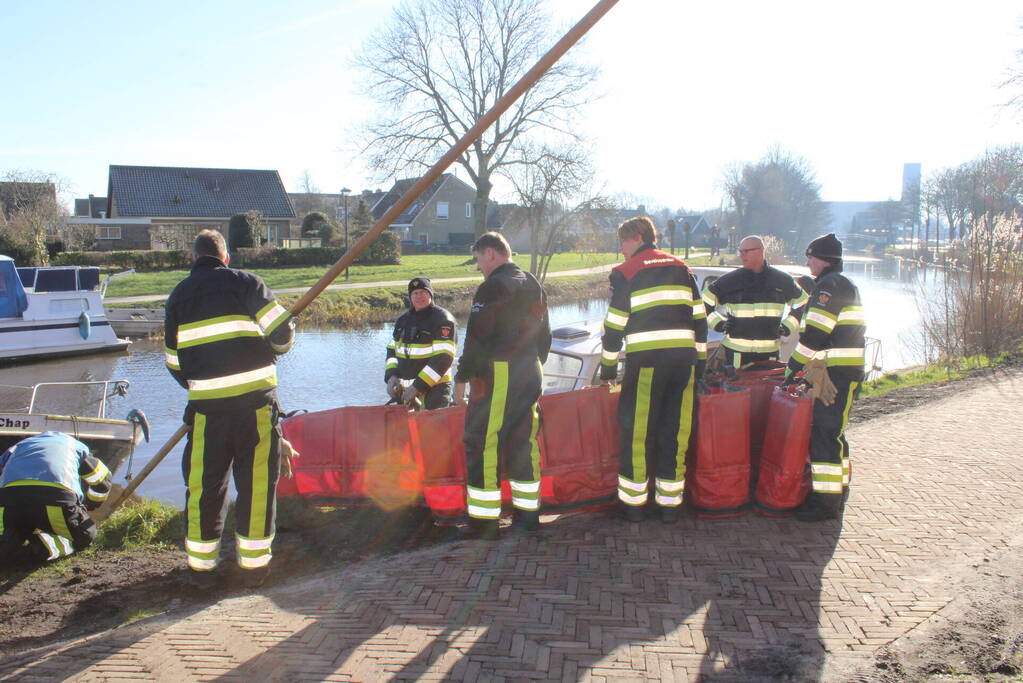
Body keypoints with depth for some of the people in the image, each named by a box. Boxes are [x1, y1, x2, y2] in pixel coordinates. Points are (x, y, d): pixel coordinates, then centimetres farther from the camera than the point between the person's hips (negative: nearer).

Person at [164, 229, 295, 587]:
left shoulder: (178, 295, 13)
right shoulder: (245, 282, 0)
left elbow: (174, 361, 16)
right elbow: (282, 332, -7)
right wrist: (272, 351, 16)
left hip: (205, 407, 3)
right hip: (255, 400, -3)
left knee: (203, 484, 13)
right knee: (256, 481, 6)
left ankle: (200, 566, 22)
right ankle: (254, 563, 12)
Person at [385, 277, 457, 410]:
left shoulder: (442, 319, -10)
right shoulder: (403, 320, 12)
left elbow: (443, 358, -18)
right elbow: (392, 349, 17)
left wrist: (417, 386, -21)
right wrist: (391, 376, -3)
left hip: (435, 385, -7)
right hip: (404, 384, 7)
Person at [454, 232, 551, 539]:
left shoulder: (493, 287, -12)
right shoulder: (534, 286, 16)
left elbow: (477, 338, -16)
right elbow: (544, 336, 20)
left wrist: (462, 377, -10)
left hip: (497, 376, -8)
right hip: (530, 376, 9)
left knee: (482, 444, -3)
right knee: (523, 442, 13)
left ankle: (484, 521, 0)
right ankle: (528, 513, 18)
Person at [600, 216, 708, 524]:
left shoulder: (626, 272, 1)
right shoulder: (681, 267, 14)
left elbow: (615, 325, 0)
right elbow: (699, 317, 14)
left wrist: (608, 367, 10)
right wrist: (701, 360, 20)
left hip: (646, 360, -4)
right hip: (684, 358, 4)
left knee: (637, 430, 5)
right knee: (676, 431, 9)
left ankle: (633, 502, 13)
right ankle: (670, 503, 15)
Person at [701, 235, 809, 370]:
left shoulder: (782, 280, 7)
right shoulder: (730, 280, 1)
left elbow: (802, 302, 21)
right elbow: (704, 302, 7)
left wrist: (787, 327, 11)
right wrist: (718, 324, -1)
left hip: (770, 352, 2)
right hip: (737, 352, -2)